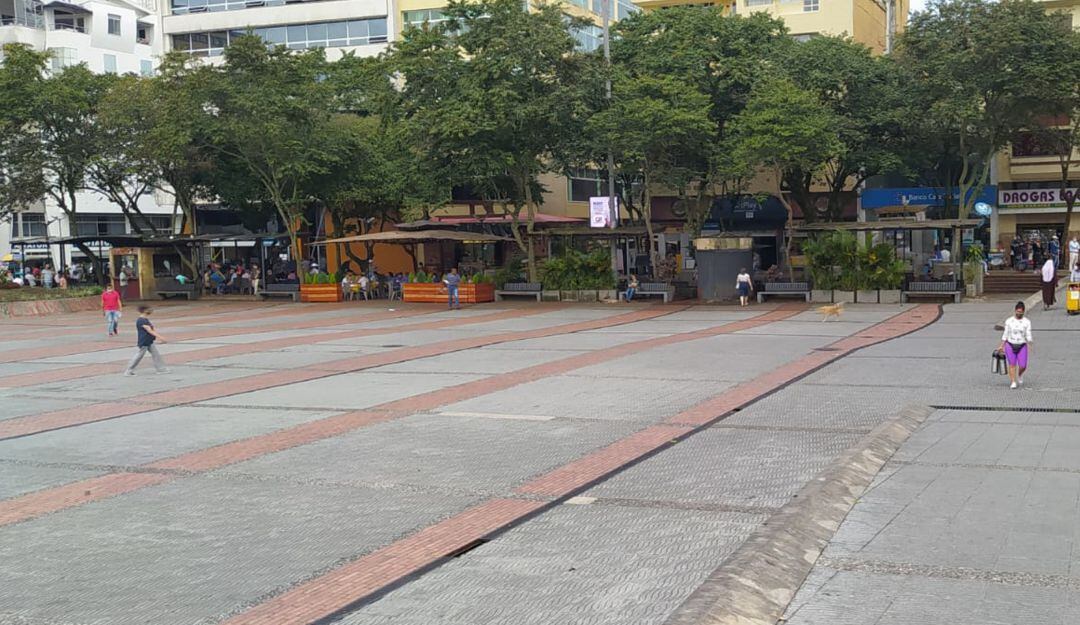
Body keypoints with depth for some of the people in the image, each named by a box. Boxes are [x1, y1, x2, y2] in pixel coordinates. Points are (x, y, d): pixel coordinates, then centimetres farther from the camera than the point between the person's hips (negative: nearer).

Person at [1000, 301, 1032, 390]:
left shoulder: (1027, 321, -1)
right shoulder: (1009, 321, 1)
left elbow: (1028, 335, -3)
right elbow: (1005, 334, 4)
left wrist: (1029, 346, -14)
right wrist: (1002, 346, 2)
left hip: (1022, 346, 0)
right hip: (1010, 345, 0)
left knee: (1023, 366, -5)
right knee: (1012, 364, -4)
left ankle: (1019, 375, 27)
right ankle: (1013, 382, 2)